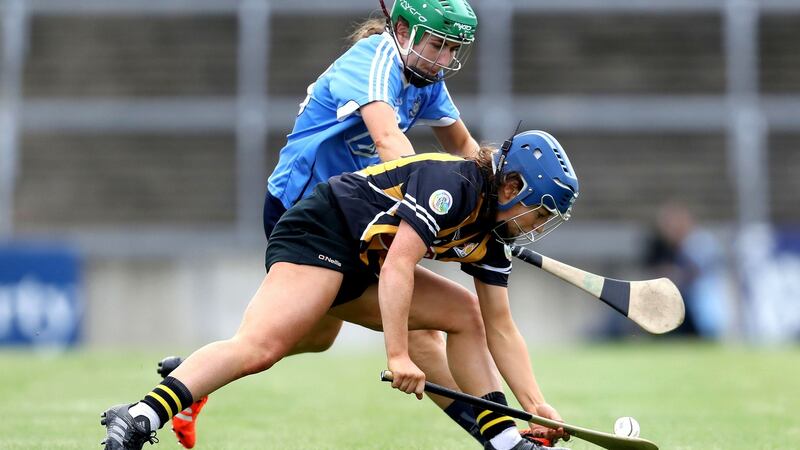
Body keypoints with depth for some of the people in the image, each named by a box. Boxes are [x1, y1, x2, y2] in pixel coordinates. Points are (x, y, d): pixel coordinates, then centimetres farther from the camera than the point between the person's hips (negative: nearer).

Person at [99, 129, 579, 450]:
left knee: (466, 318, 12)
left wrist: (536, 402, 4)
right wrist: (398, 355, -28)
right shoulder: (451, 183, -17)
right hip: (320, 234, -10)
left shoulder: (491, 236, 10)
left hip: (358, 271, 10)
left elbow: (500, 329, 13)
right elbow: (398, 264, -26)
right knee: (261, 346, -31)